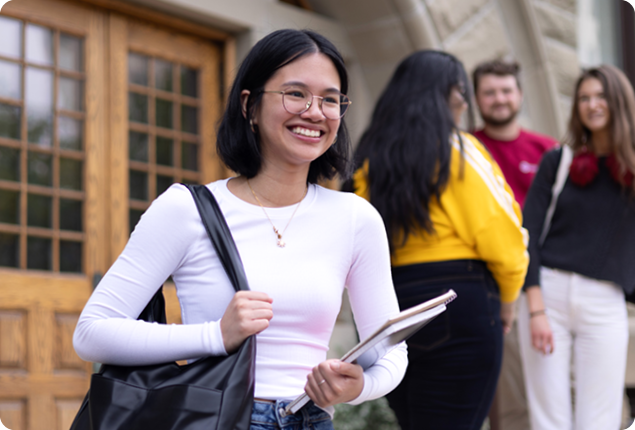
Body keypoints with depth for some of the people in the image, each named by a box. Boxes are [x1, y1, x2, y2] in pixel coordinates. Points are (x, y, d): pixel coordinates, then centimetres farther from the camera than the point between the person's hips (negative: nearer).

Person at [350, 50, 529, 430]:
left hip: (388, 306, 6)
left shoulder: (372, 160, 12)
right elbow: (499, 235, -9)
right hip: (459, 307, -6)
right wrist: (507, 299, 5)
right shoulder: (458, 150, -5)